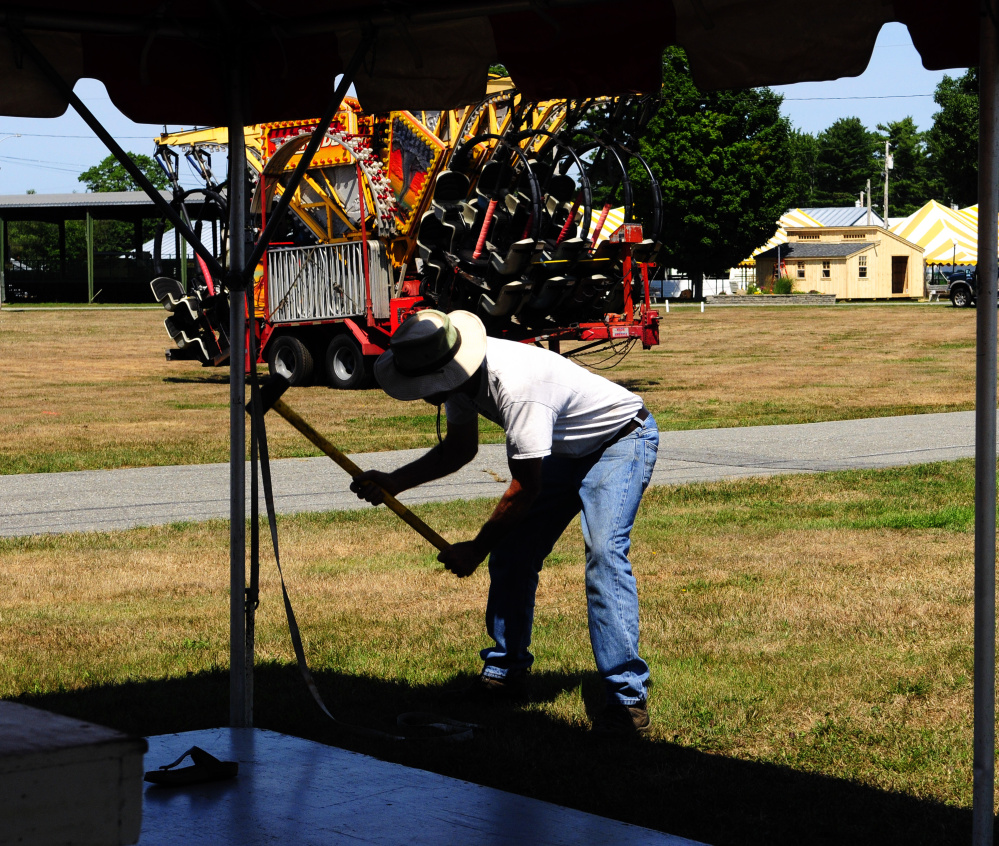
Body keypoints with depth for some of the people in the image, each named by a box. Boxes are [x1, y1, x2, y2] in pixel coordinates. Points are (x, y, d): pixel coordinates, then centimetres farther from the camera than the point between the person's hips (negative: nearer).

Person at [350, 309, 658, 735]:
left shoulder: (516, 387, -38)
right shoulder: (461, 373, -11)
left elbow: (526, 486, -29)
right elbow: (460, 448, 7)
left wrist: (477, 548, -18)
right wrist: (394, 482, -6)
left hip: (622, 440, -9)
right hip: (567, 449, 9)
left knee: (604, 553, -25)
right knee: (511, 552, 5)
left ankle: (628, 697, -23)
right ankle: (506, 670, 20)